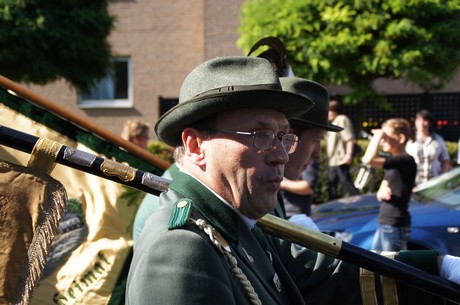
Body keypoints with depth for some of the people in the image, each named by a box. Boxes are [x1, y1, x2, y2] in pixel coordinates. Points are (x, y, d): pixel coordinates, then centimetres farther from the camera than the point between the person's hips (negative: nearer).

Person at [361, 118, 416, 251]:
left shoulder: (405, 160, -17)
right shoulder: (394, 162, 14)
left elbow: (368, 160, -30)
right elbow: (380, 194, 14)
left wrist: (377, 135, -16)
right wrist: (381, 193, -10)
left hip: (395, 227, -10)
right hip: (385, 225, 10)